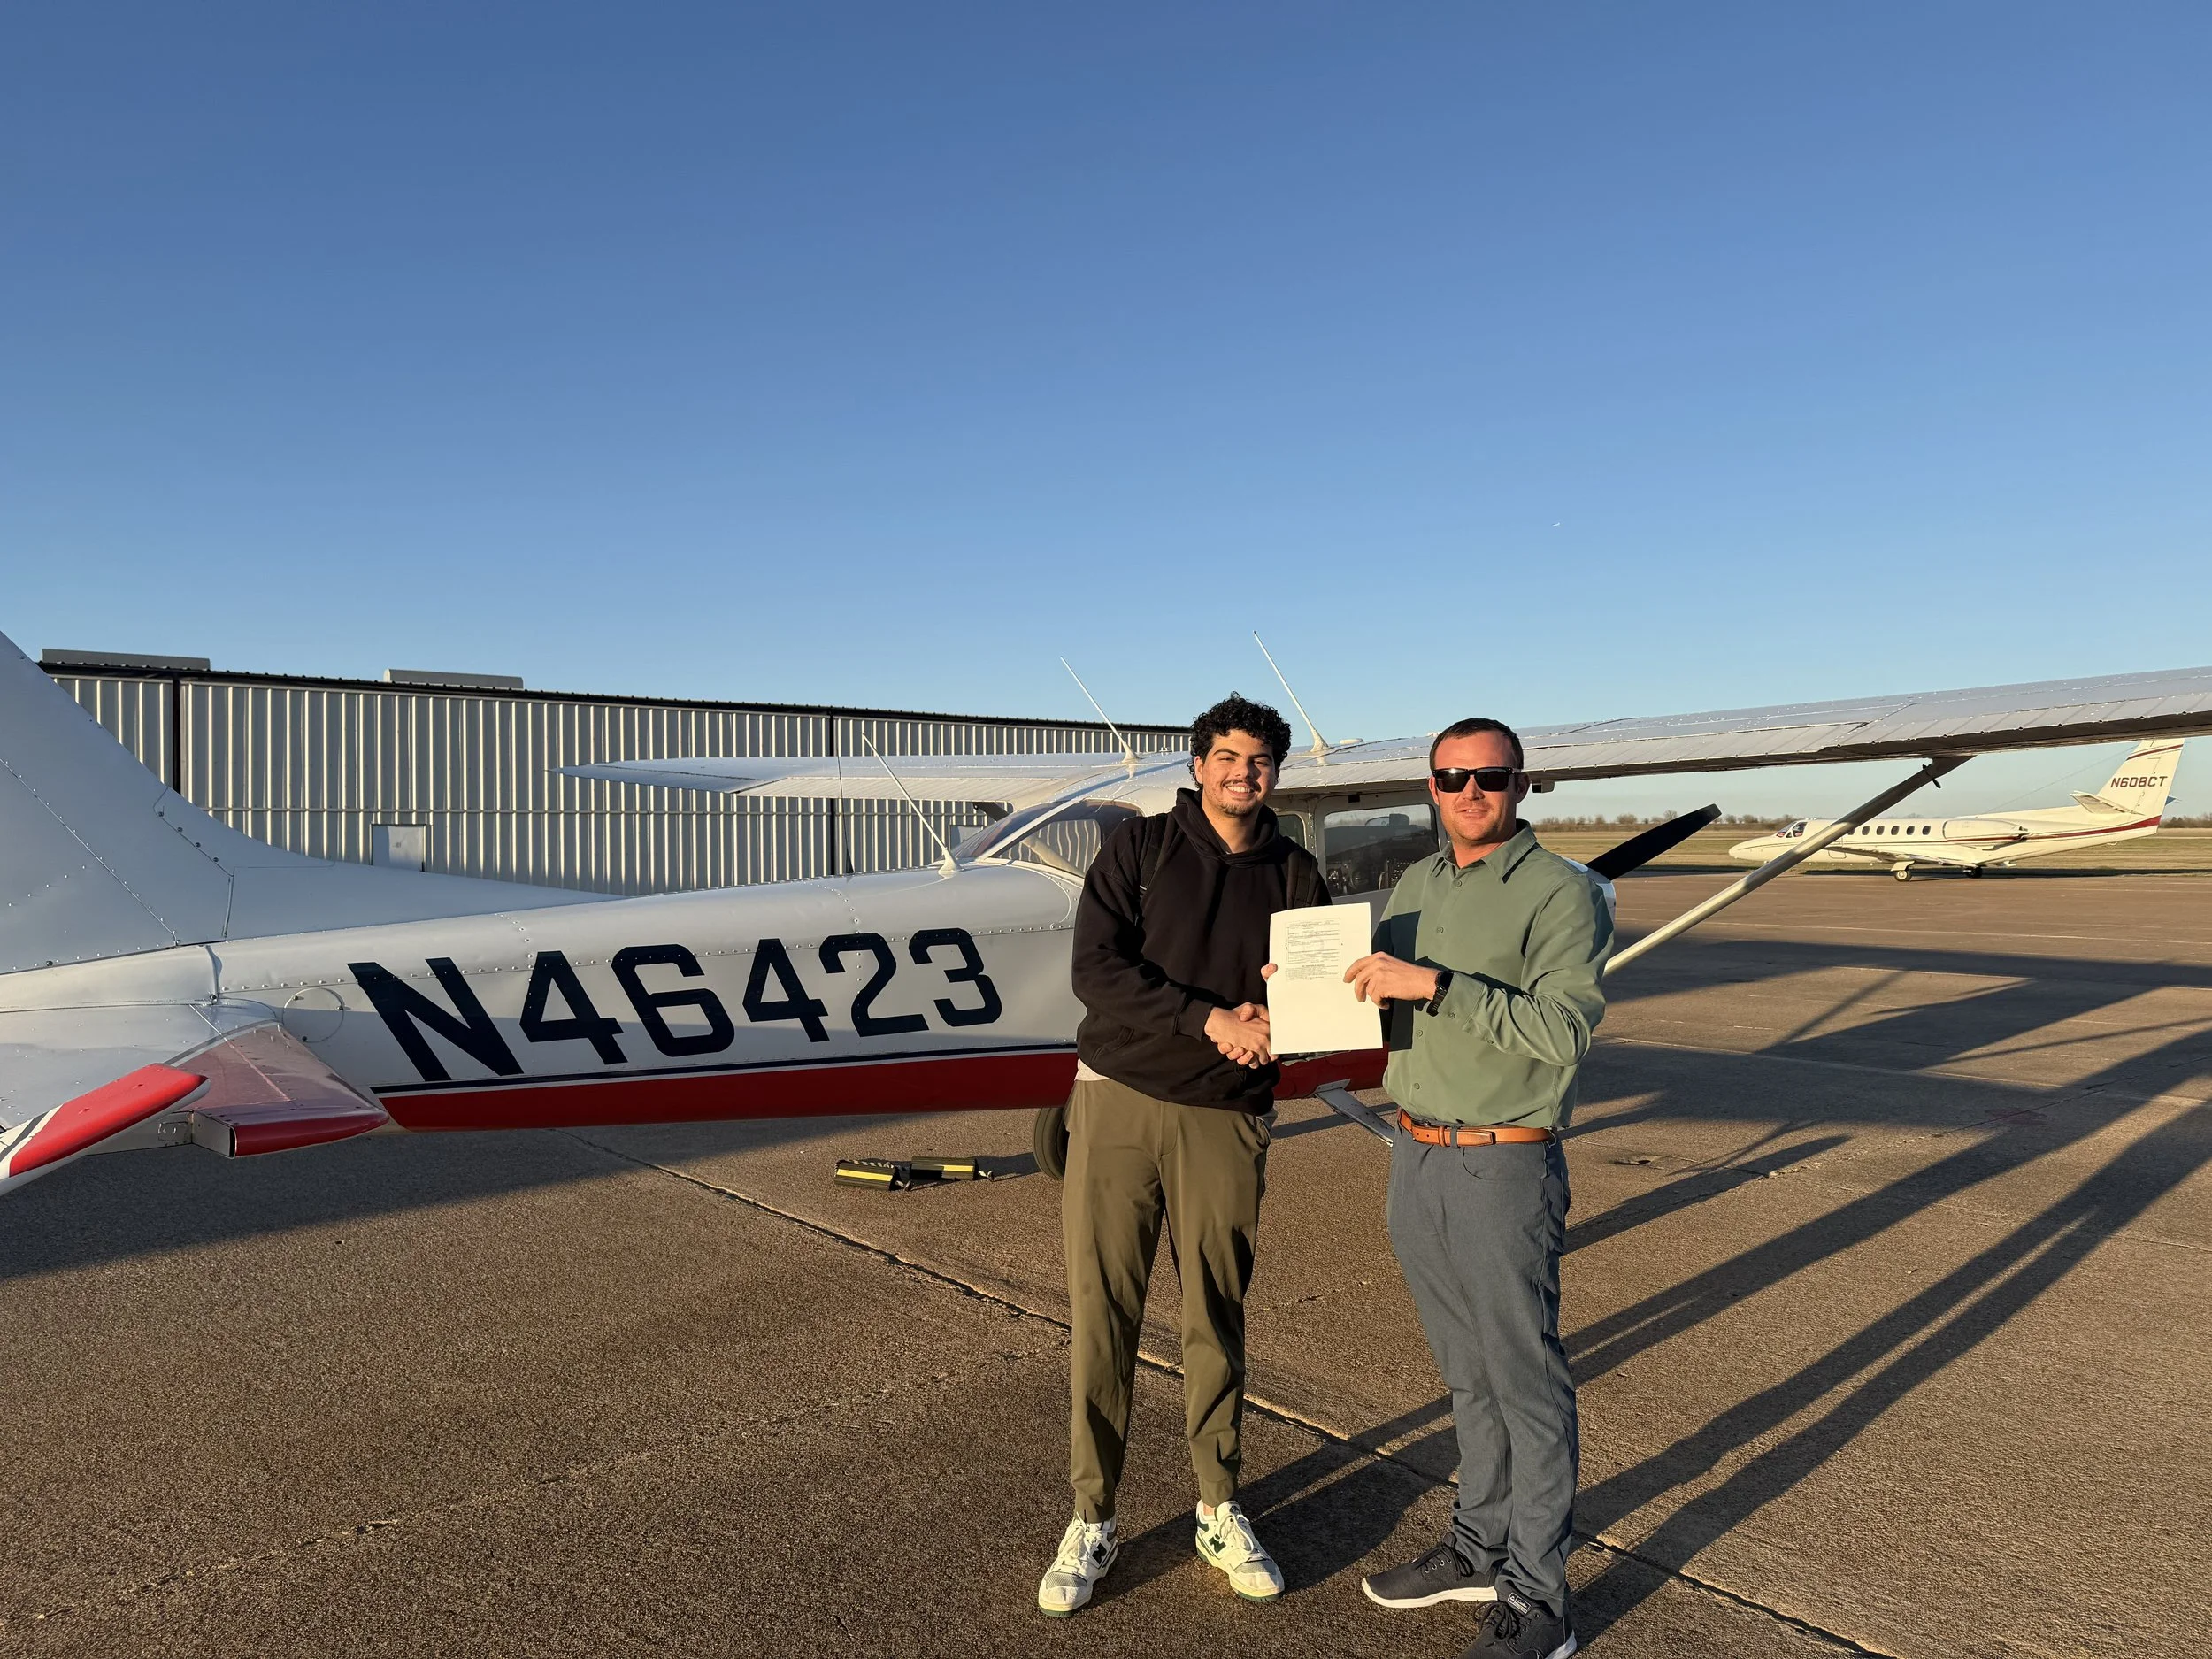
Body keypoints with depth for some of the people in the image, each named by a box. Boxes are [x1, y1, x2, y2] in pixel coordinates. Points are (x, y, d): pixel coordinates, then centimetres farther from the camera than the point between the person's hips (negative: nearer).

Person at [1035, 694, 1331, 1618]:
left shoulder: (1296, 874, 7)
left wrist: (1272, 1023, -17)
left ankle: (1219, 1512, 29)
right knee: (1100, 1319, 4)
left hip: (1226, 1120, 2)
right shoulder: (1138, 849, 0)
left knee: (1218, 1323, 10)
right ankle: (1091, 1521, 19)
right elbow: (1096, 969, -11)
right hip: (1119, 1100, -1)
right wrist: (1210, 1019, -20)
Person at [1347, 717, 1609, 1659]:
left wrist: (1437, 983, -28)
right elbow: (1388, 1015, 15)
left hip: (1503, 1166, -6)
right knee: (1468, 1374, 19)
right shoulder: (1415, 887, 10)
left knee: (1527, 1385, 5)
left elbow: (1563, 1030, -22)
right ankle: (1480, 1548, 35)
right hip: (1415, 1157, 7)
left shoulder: (1562, 893, -10)